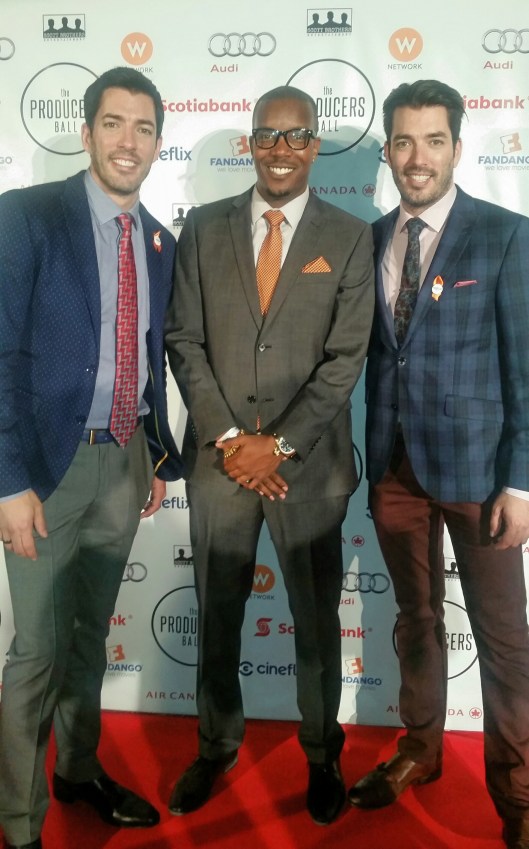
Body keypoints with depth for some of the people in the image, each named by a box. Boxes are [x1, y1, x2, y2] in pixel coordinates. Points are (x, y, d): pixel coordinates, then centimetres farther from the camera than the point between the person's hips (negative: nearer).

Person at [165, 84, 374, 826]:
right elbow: (184, 340, 1)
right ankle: (217, 746, 35)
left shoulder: (350, 238, 0)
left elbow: (346, 357, -5)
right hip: (219, 458, 2)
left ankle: (323, 757, 33)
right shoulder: (204, 228, 5)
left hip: (309, 464, -1)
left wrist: (278, 444, -12)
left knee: (317, 621, 12)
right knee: (216, 617, 13)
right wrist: (228, 438, -9)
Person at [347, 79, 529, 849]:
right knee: (416, 618, 18)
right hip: (396, 465, 4)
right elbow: (376, 356, 8)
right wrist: (374, 459, 7)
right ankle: (419, 751, 37)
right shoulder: (372, 239, 7)